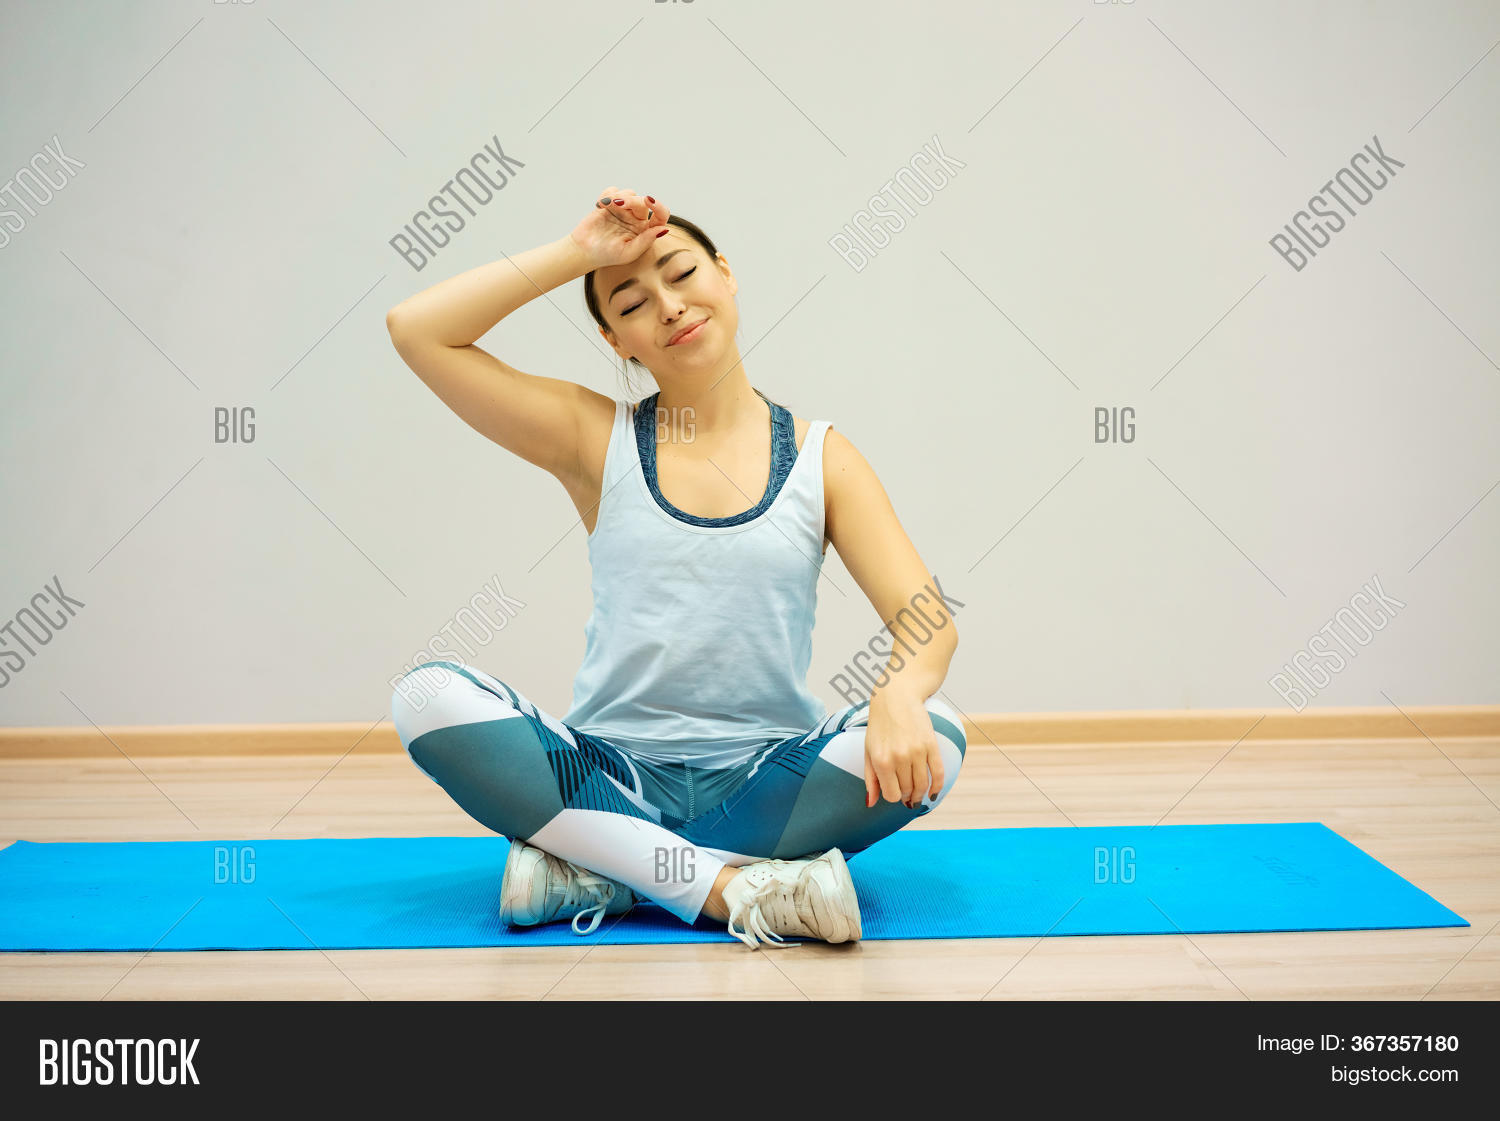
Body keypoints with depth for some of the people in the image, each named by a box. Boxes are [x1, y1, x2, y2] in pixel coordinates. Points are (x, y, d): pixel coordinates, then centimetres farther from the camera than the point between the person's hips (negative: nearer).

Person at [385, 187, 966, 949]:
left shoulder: (820, 458, 4)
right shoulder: (596, 438, 5)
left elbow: (928, 618, -7)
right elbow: (416, 329, -3)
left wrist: (899, 694, -29)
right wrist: (578, 250, -3)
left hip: (767, 782, 0)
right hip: (612, 776, 0)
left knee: (932, 738, -28)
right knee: (427, 697, -23)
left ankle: (589, 874, -23)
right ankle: (726, 885, -28)